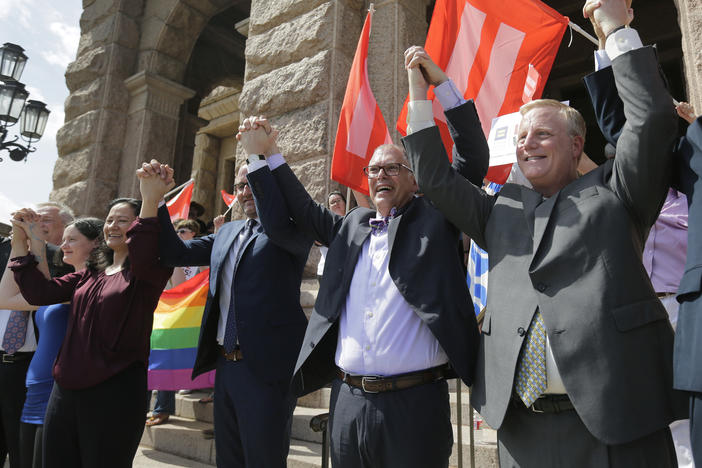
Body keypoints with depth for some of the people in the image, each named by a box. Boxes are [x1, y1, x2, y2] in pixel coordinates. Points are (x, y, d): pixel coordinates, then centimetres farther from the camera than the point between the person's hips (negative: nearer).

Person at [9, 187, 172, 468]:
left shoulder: (147, 272, -7)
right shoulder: (90, 275, 14)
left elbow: (144, 255, -30)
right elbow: (40, 292, 8)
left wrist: (149, 197, -37)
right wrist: (20, 242, 6)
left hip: (116, 392, -6)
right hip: (66, 390, 7)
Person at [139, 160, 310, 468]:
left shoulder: (293, 229, -6)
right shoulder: (227, 232, 16)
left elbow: (278, 224, -29)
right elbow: (175, 253, 13)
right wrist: (156, 197, 4)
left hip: (266, 368, -7)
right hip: (225, 365, 7)